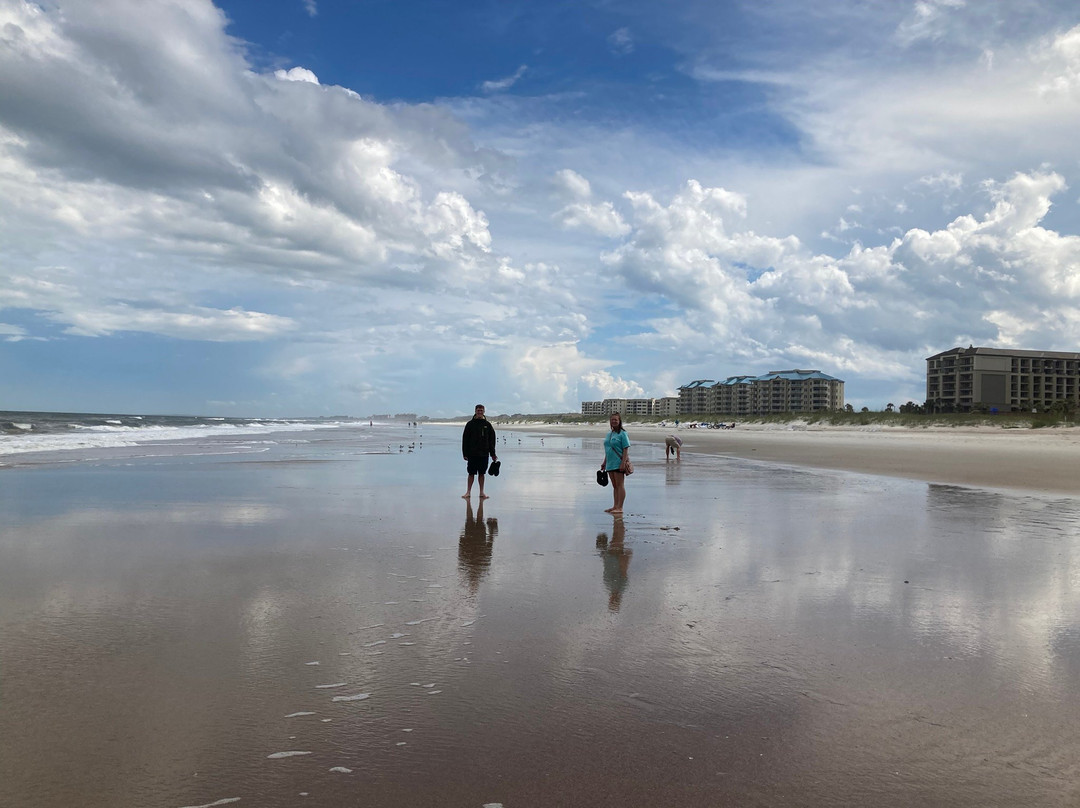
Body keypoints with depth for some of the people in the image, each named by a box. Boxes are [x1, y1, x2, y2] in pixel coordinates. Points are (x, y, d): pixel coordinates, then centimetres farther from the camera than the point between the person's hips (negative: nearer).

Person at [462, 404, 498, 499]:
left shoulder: (487, 424, 6)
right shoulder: (470, 424, 0)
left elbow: (492, 440, 9)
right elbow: (465, 439, 0)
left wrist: (493, 454, 5)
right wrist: (465, 453, -5)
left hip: (484, 454, 2)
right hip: (472, 454, -2)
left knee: (482, 473, 7)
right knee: (471, 473, 2)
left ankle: (482, 492, 13)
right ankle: (468, 492, 9)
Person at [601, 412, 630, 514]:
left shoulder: (622, 434, -8)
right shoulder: (609, 434, 16)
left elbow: (626, 449, -13)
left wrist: (623, 463, -21)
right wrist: (604, 462, 20)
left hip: (619, 464, -8)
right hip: (610, 464, 8)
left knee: (620, 485, -5)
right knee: (614, 486, 12)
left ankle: (620, 507, -5)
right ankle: (615, 506, 18)